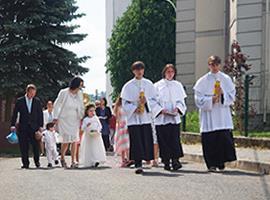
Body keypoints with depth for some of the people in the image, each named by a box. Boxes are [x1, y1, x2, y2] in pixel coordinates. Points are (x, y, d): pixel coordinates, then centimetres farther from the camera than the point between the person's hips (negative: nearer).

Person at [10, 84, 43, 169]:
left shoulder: (37, 101, 6)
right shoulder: (19, 101, 3)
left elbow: (40, 114, 7)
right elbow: (15, 113, 3)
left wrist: (40, 126, -1)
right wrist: (13, 125, -6)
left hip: (34, 126, 0)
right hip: (23, 127, 0)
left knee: (35, 145, -2)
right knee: (23, 146, -1)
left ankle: (37, 161, 17)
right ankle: (25, 163, 7)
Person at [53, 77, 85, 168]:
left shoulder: (79, 94, 0)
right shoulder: (63, 92, -9)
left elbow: (81, 107, 13)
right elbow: (56, 104, 0)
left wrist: (82, 117, 10)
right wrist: (55, 118, -2)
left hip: (75, 120, 3)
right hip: (64, 120, -3)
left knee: (74, 140, -7)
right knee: (66, 140, -9)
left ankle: (73, 161, -3)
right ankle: (62, 158, 17)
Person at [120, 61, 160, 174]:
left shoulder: (149, 84, 9)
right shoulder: (128, 86, 3)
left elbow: (154, 100, 9)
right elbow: (125, 103, 1)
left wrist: (147, 101, -11)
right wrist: (134, 109, -14)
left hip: (146, 117, 2)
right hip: (133, 117, -2)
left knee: (146, 141, -1)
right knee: (136, 142, -8)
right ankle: (138, 165, -10)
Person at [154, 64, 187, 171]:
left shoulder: (178, 85, 14)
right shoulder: (158, 86, 7)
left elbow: (181, 100, 12)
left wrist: (177, 108, -8)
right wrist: (161, 110, -12)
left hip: (174, 117, 1)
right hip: (161, 117, -1)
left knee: (174, 139, -10)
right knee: (164, 140, -3)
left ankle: (175, 160, -13)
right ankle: (166, 162, 3)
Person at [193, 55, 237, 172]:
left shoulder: (226, 79, 9)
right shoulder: (203, 81, 4)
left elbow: (232, 96, 7)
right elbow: (199, 99, -1)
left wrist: (222, 93, -11)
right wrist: (211, 99, -15)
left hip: (223, 115, 1)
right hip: (208, 116, -1)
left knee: (224, 137, -9)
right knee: (210, 139, -5)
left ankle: (221, 162, 3)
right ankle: (211, 164, 2)